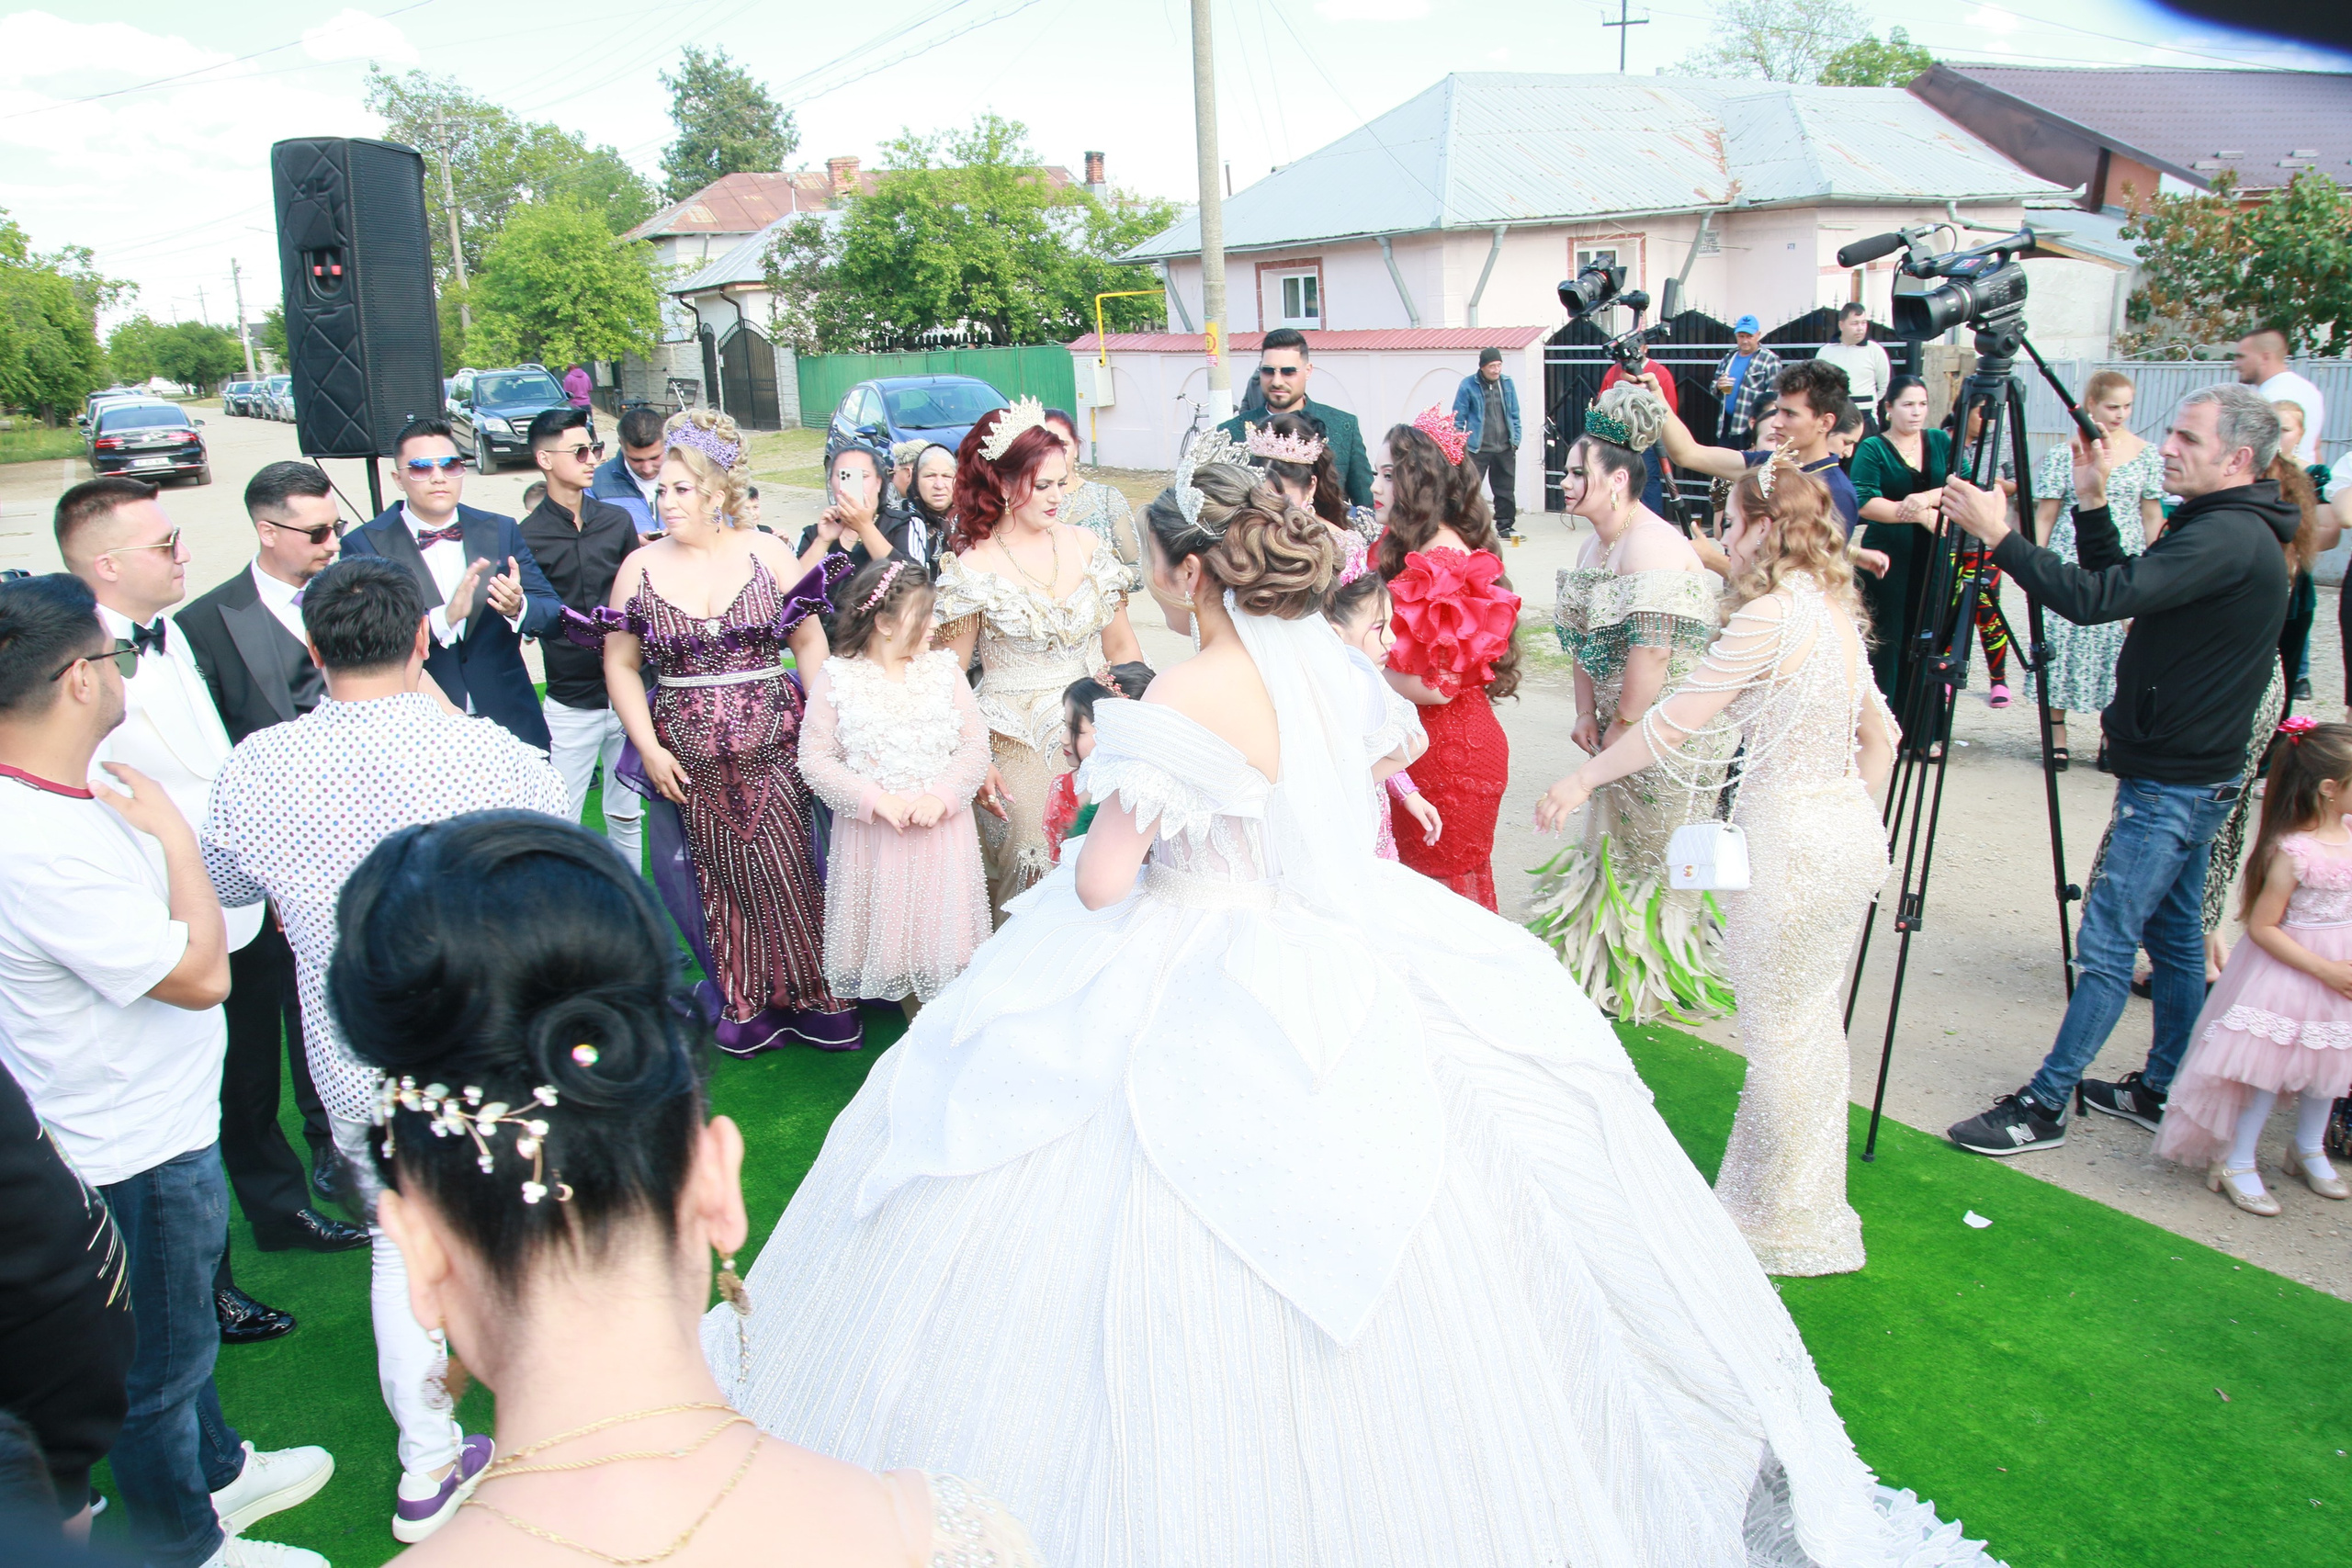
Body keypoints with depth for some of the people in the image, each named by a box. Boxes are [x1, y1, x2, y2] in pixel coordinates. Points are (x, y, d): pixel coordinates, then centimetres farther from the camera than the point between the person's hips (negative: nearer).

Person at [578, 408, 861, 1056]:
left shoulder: (766, 551, 0)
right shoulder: (640, 567, 4)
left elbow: (810, 641, 3)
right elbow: (620, 665, 7)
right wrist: (648, 748, -1)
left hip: (774, 742, -1)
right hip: (692, 757, 2)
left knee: (787, 872, -2)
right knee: (722, 879, 7)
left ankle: (814, 993, 15)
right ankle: (747, 1003, 22)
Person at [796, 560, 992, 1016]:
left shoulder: (944, 670, 2)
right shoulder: (835, 679, -5)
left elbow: (975, 746, 0)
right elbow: (816, 760, -7)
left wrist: (943, 796, -15)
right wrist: (875, 799, -17)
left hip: (942, 829, 1)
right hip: (873, 835, -1)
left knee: (942, 932, 6)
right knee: (892, 936, 9)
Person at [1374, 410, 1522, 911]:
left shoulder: (1445, 561, -21)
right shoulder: (1409, 547, 9)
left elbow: (1436, 686, -24)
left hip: (1450, 752, -9)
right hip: (1419, 742, 9)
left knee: (1446, 882, 6)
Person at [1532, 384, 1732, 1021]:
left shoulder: (1653, 548, -22)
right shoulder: (1598, 541, 9)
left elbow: (1652, 653, -26)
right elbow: (1586, 638, 12)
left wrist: (1621, 730, -19)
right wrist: (1587, 712, 3)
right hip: (1626, 725, 9)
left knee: (1656, 848, 3)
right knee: (1613, 840, 17)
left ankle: (1660, 980, 19)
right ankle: (1609, 962, 32)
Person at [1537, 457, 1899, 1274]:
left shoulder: (1769, 615, -17)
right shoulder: (1836, 610, 10)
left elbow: (1674, 722, -14)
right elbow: (1879, 738, 16)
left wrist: (1582, 779, -4)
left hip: (1791, 845, -9)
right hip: (1852, 832, 9)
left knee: (1778, 1032, 5)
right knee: (1812, 1022, 20)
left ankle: (1784, 1224, 21)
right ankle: (1807, 1199, 35)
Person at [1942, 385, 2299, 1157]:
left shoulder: (2230, 539, -21)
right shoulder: (2228, 530, 11)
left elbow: (2098, 599, -30)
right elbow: (2124, 590, 16)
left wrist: (2000, 536, -27)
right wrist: (2092, 505, 6)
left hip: (2173, 785, -11)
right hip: (2194, 774, 11)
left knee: (2105, 946, -5)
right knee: (2173, 935, 18)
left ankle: (2044, 1105, 2)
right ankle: (2160, 1090, 30)